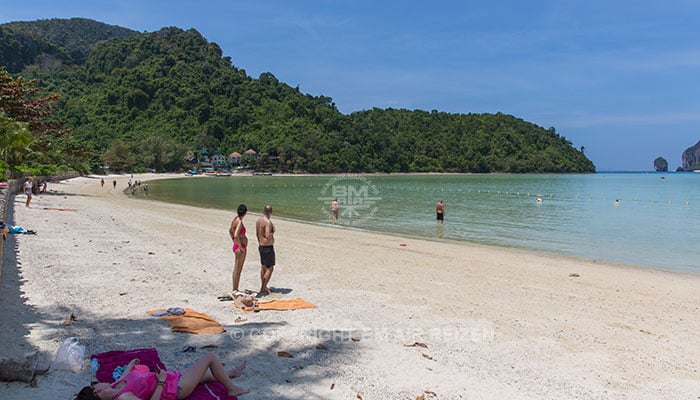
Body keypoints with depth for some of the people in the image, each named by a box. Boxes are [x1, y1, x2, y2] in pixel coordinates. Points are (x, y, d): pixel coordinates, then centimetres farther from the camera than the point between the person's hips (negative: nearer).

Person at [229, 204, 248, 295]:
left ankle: (235, 290, 26)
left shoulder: (235, 219, 7)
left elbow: (230, 230, 22)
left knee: (236, 269, 16)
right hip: (240, 247, -10)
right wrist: (240, 246, -20)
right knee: (238, 270, 0)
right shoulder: (240, 222, -21)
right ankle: (235, 290, 9)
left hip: (237, 246, 10)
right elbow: (236, 236, -30)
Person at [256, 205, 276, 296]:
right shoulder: (268, 222, -22)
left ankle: (264, 287, 31)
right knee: (270, 268, -1)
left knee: (264, 267, 20)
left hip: (261, 246, 9)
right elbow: (268, 237, -28)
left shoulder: (258, 220, 6)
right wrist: (272, 232, -8)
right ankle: (263, 289, 1)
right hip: (268, 247, -9)